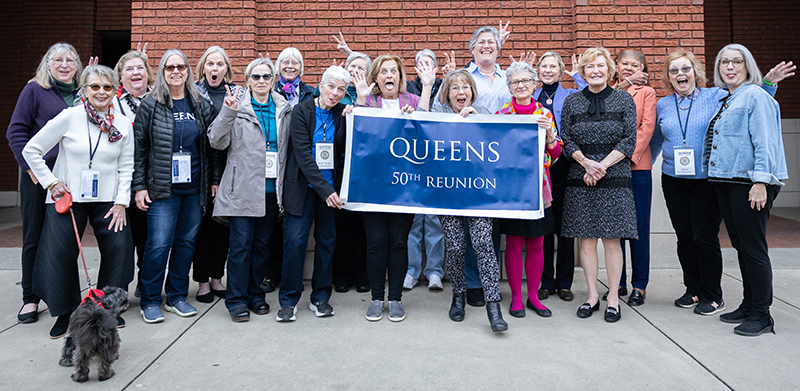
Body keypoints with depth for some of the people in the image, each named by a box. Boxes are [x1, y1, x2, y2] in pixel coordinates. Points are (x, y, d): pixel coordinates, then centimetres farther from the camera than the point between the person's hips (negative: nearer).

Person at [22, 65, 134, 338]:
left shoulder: (123, 125, 2)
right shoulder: (70, 117, -7)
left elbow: (126, 167, 5)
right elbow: (31, 150, -1)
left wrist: (121, 202, -1)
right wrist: (51, 182, -5)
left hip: (107, 199, 2)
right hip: (67, 197, -2)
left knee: (118, 249, -2)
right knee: (60, 254, -3)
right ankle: (66, 313, 16)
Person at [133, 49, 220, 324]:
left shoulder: (202, 106, 9)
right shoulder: (150, 105, 1)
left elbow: (212, 146, 12)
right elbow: (139, 147, 0)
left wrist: (215, 180, 8)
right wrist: (139, 186, -5)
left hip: (195, 188, 3)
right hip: (162, 188, -3)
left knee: (186, 243, 9)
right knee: (158, 245, -5)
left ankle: (177, 296, 22)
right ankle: (150, 301, 10)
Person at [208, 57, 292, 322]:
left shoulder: (284, 110, 11)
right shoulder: (237, 107, 0)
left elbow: (291, 146, 17)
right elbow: (217, 142, -7)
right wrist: (227, 113, -20)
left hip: (272, 189, 4)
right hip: (243, 188, -4)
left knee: (261, 244, 11)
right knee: (241, 244, -4)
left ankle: (255, 294, 23)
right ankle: (236, 300, 7)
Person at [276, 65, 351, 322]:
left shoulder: (344, 115, 4)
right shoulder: (301, 111, -6)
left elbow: (348, 150, 0)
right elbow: (303, 154, -13)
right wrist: (324, 189, -20)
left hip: (331, 188, 3)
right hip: (303, 185, -3)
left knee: (327, 241, 7)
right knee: (295, 241, -5)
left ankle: (320, 298, 21)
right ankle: (289, 300, 10)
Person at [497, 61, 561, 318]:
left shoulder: (545, 114, 8)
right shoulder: (502, 114, 2)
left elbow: (555, 154, 6)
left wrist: (548, 131, -10)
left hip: (539, 187, 2)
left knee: (536, 244, 7)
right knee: (514, 244, 1)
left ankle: (533, 295, 21)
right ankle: (516, 297, 14)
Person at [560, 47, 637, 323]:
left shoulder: (624, 100, 5)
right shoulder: (572, 102, 9)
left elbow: (629, 141, -1)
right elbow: (567, 140, 5)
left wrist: (602, 165, -11)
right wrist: (587, 163, -11)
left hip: (615, 178, -1)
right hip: (579, 179, 2)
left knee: (612, 238, -1)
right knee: (586, 237, 4)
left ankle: (613, 298, 11)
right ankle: (592, 295, 16)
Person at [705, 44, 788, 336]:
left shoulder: (756, 96, -6)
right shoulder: (721, 100, 19)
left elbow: (764, 142, -14)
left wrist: (760, 182, -20)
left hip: (749, 182, -8)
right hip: (725, 181, 8)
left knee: (753, 247, -5)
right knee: (740, 245, 13)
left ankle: (761, 315, 4)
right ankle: (749, 305, 24)